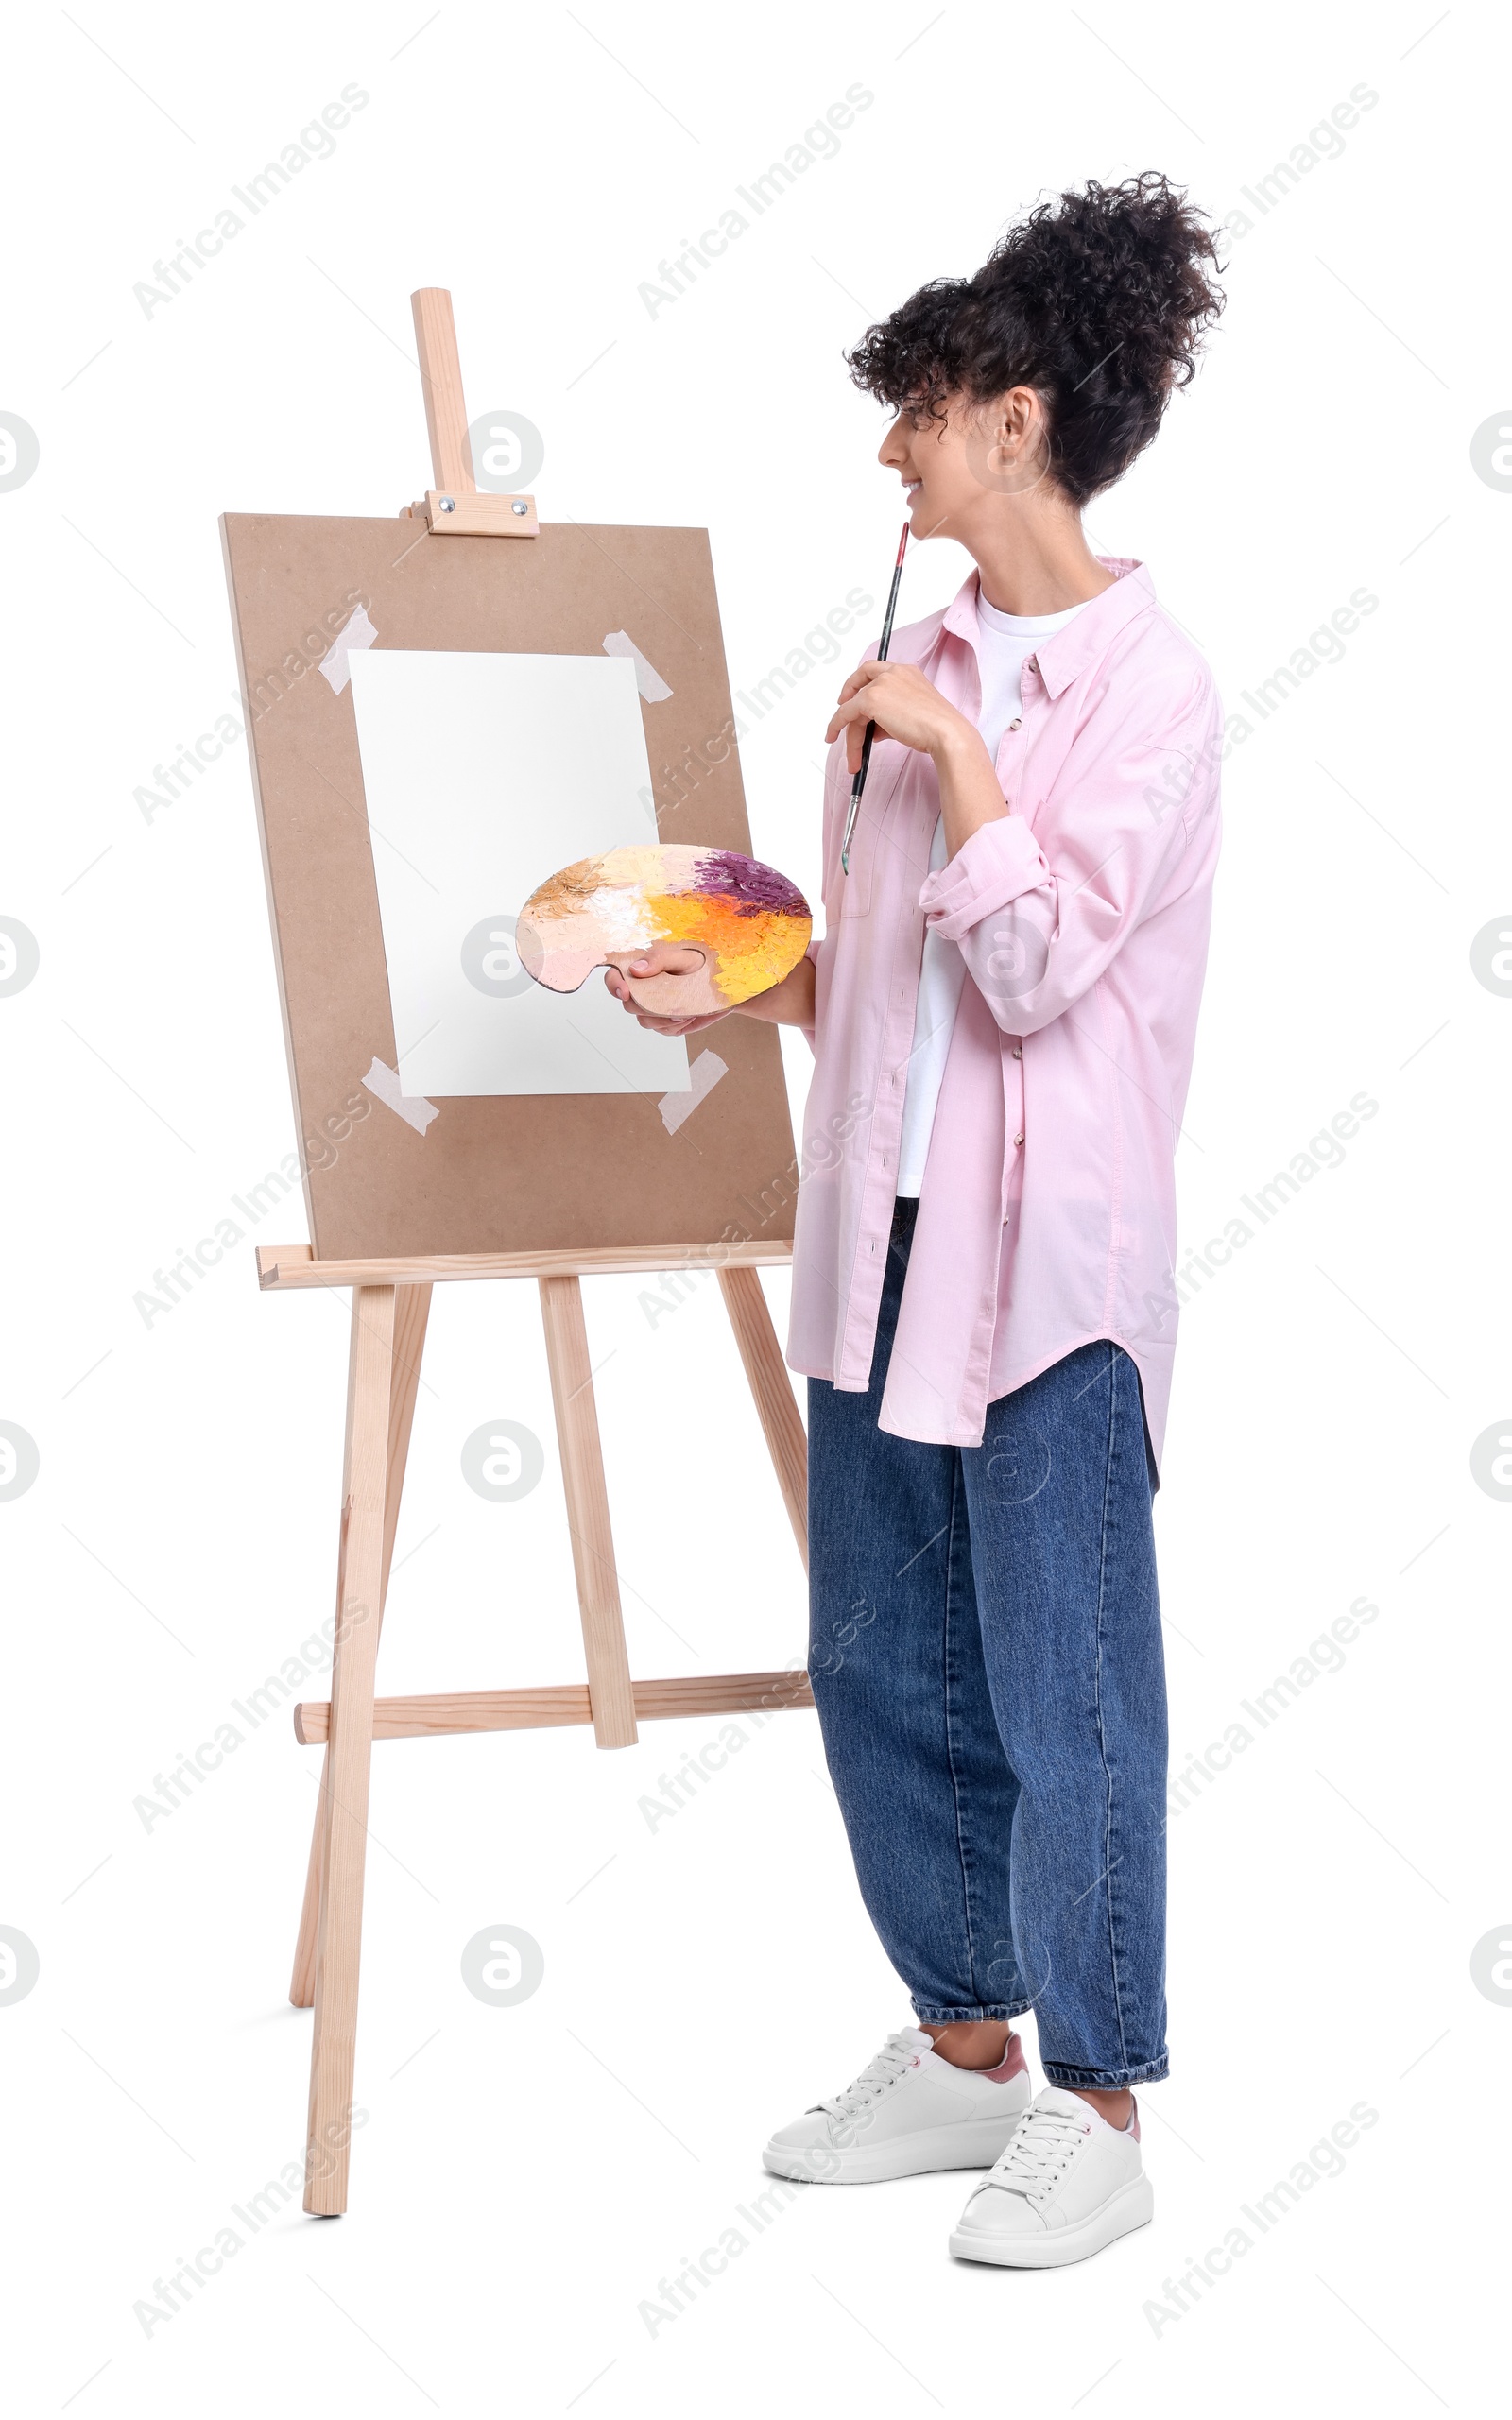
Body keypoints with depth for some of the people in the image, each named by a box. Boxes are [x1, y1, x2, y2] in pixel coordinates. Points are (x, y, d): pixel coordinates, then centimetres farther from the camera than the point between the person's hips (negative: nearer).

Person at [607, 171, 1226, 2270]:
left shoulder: (1147, 680, -10)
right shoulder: (926, 664, 11)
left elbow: (1034, 969, -18)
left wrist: (953, 747, -16)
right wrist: (733, 987, 5)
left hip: (1053, 1254, -8)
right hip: (888, 1231, 8)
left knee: (1065, 1689, -1)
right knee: (886, 1670, 14)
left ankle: (1099, 2111, 12)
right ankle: (964, 2048, 28)